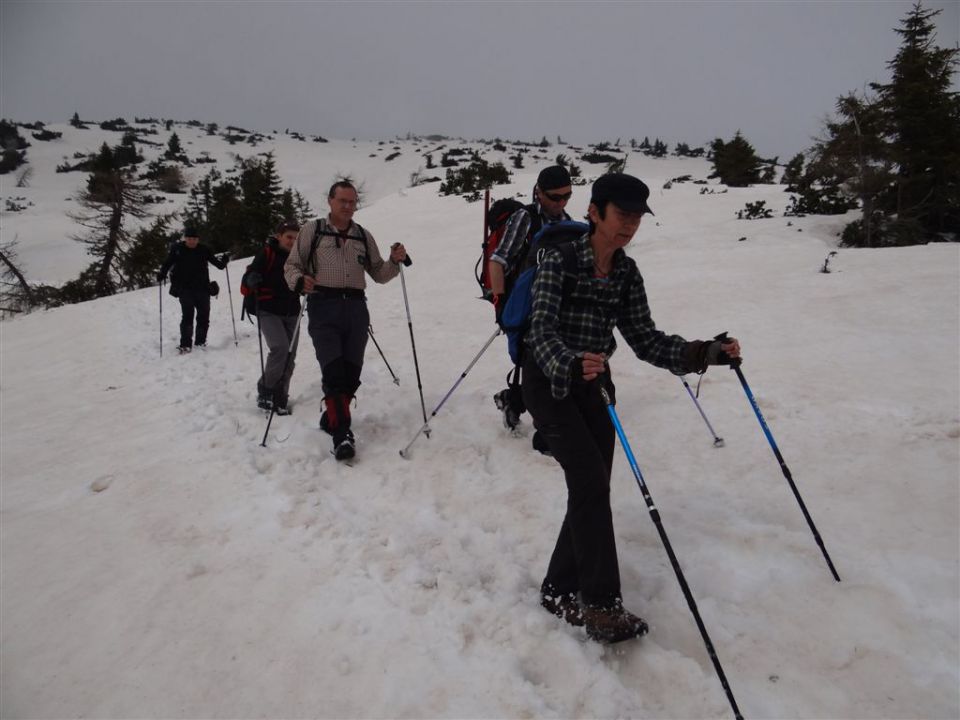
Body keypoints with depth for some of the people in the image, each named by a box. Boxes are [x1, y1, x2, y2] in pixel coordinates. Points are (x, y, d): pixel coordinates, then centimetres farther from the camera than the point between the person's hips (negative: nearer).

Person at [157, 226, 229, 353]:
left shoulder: (204, 250, 4)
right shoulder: (177, 249, 0)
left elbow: (215, 261, 10)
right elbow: (167, 263, 5)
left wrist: (223, 261, -10)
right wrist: (161, 274, -10)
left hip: (202, 288, 2)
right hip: (185, 289, -2)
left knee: (204, 316, 6)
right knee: (187, 315, -11)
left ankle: (201, 341, 21)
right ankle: (185, 344, -7)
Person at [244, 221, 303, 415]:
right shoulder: (266, 253, -5)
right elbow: (249, 276, -12)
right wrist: (253, 278, -34)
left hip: (291, 313, 5)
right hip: (268, 311, -5)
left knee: (289, 356, 4)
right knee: (280, 348, -22)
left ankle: (280, 399, 16)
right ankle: (265, 389, -4)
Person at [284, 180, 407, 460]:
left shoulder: (364, 236, 18)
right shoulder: (312, 230, 8)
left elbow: (378, 274, 20)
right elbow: (291, 266, 7)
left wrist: (394, 261, 0)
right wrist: (299, 280, -15)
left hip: (356, 307, 4)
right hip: (323, 305, -4)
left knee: (351, 373, 4)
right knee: (333, 371, -14)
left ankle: (331, 418, 25)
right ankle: (342, 433, -12)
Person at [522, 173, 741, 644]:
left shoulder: (626, 272, 2)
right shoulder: (560, 260, -15)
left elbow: (645, 339, 1)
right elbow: (542, 330, -26)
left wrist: (704, 353, -12)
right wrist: (571, 364, -47)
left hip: (594, 384, 6)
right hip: (549, 381, -6)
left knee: (593, 490, 5)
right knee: (590, 480, -17)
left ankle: (560, 590, 21)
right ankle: (601, 603, -7)